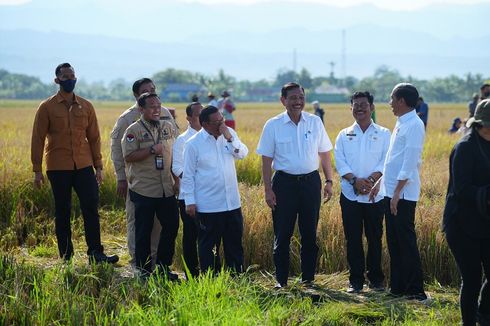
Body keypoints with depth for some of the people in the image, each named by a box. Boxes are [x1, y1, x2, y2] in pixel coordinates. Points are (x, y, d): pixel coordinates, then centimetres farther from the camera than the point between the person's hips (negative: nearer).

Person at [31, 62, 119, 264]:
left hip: (83, 166, 2)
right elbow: (37, 139, -1)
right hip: (58, 168, -2)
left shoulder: (86, 107, 8)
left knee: (91, 207, -5)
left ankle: (95, 253, 0)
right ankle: (66, 257, 12)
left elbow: (94, 137, 11)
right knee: (62, 212, 4)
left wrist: (98, 166, 7)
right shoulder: (47, 108, -1)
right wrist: (37, 170, -4)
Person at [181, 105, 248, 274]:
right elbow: (188, 175, -5)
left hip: (232, 202, 5)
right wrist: (190, 201, -7)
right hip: (208, 206, -4)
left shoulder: (229, 134, 4)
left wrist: (230, 138, -14)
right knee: (208, 244, 5)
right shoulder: (193, 144, -8)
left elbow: (243, 153, -1)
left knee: (235, 242, 13)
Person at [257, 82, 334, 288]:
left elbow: (324, 154, 10)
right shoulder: (273, 125, -2)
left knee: (310, 233, 9)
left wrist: (329, 181, 4)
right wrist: (268, 190, -5)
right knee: (282, 234, 1)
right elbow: (267, 160, 0)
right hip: (284, 182, -2)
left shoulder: (315, 122, 3)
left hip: (311, 181, 2)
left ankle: (308, 278, 19)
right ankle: (281, 280, 9)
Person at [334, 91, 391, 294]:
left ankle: (376, 279, 15)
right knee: (353, 239, 2)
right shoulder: (344, 135, 10)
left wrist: (372, 179, -18)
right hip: (350, 195, 1)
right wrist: (354, 180, -15)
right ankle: (355, 280, 10)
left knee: (375, 237, 4)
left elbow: (386, 161, -3)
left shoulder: (383, 134, 6)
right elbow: (340, 162, 1)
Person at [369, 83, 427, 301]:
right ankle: (397, 287, 20)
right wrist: (380, 183, 23)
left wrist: (397, 192, -22)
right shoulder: (401, 124, 15)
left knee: (406, 241, -5)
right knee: (394, 241, 13)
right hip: (391, 192, 10)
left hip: (403, 195, -10)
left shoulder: (414, 125, -15)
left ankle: (415, 290, 0)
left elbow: (410, 162, -20)